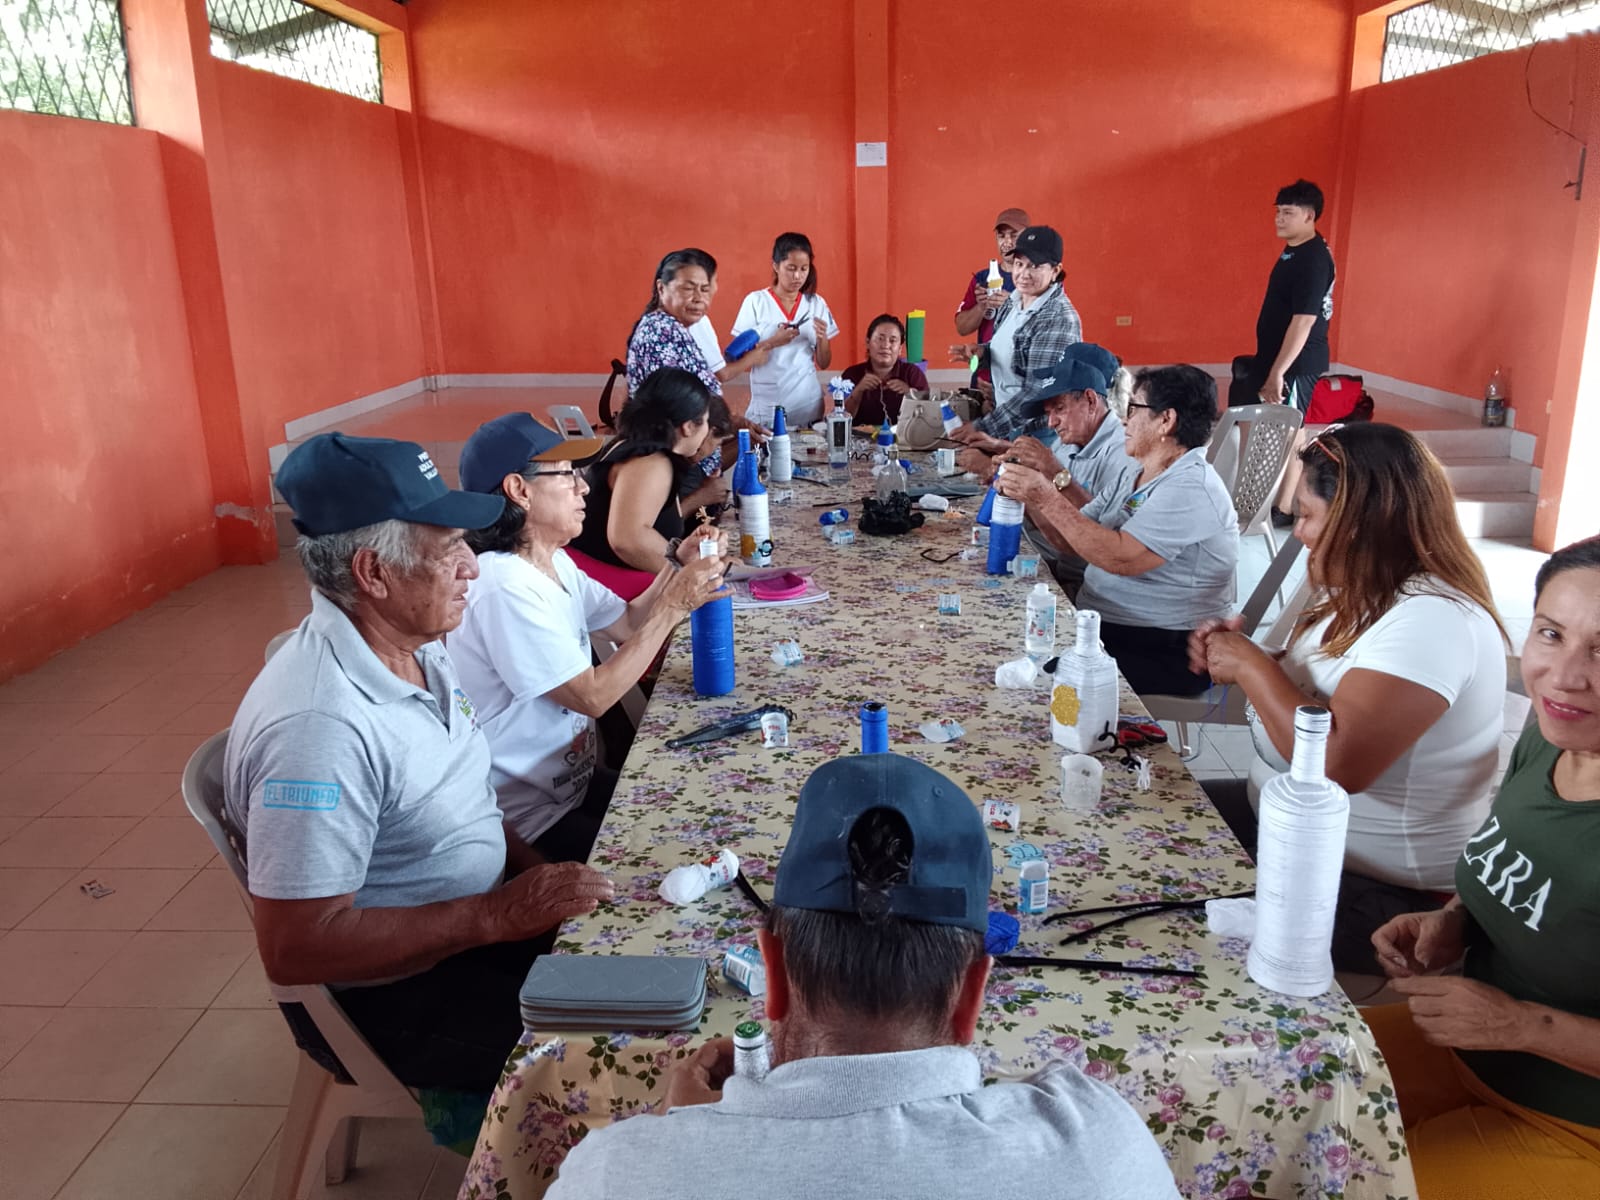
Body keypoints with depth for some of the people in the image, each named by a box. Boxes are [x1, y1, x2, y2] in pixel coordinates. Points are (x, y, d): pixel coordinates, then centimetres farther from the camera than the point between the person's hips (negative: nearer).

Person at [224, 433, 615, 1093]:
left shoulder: (416, 644, 0)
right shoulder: (320, 727, -30)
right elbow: (295, 947, -27)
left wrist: (535, 871, -2)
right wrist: (497, 914, -26)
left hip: (475, 924, 9)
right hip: (387, 997, -8)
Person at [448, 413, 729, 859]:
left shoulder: (553, 563, 5)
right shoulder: (504, 588, -25)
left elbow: (628, 622, 11)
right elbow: (593, 696, -24)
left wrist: (678, 564, -5)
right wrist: (673, 606, -20)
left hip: (574, 783, 9)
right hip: (527, 822, -9)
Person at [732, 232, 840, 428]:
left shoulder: (817, 303, 5)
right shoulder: (756, 301, -3)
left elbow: (823, 364, 7)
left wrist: (822, 338, -11)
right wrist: (772, 342, -18)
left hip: (808, 404, 2)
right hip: (768, 407, -2)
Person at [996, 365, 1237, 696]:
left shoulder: (1190, 489, -16)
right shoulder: (1133, 473, 13)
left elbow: (1121, 558, -28)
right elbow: (1072, 539, 11)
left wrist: (1048, 498, -24)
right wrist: (1030, 497, -5)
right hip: (1099, 629, 8)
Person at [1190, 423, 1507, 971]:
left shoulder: (1432, 619, -25)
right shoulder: (1364, 594, 5)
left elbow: (1338, 763, -33)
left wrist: (1252, 665, -21)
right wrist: (1234, 659, -1)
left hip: (1375, 886, -9)